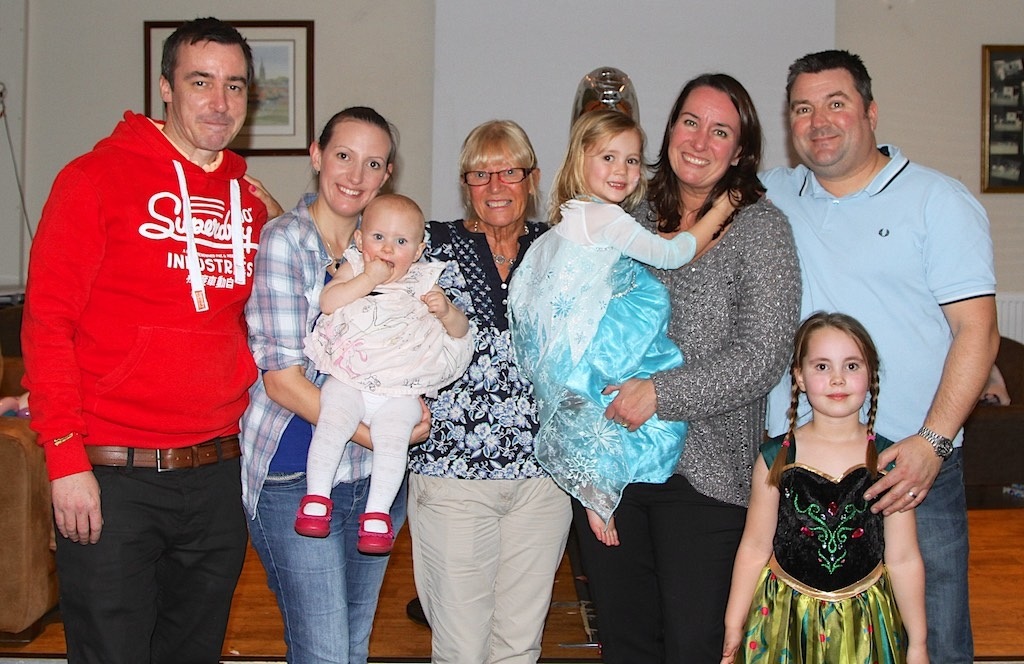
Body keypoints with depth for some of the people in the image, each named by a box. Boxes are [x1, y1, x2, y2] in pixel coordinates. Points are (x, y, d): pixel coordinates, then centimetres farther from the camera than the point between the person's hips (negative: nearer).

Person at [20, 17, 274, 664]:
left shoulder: (249, 197, 10)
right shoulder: (97, 177, -6)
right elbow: (47, 322, -9)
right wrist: (66, 457, -14)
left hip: (218, 474, 5)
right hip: (112, 478, -5)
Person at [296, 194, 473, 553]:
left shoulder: (423, 283, 8)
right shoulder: (353, 269, 9)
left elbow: (461, 331, 7)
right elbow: (327, 302, -10)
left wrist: (446, 311, -14)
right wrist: (369, 279, -13)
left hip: (399, 392, 0)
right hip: (348, 382, 1)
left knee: (393, 439, -21)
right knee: (331, 424, -22)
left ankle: (377, 514, -13)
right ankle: (316, 499, -11)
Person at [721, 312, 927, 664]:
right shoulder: (775, 458, -6)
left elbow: (903, 560, -1)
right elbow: (755, 548, 0)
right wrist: (733, 627, 2)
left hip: (863, 622, 0)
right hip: (785, 619, 0)